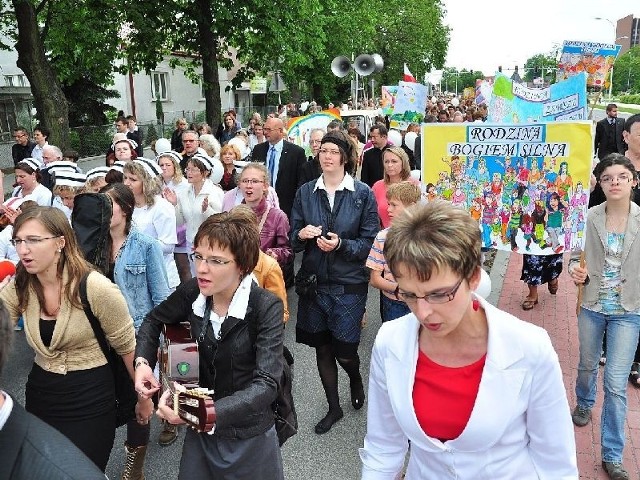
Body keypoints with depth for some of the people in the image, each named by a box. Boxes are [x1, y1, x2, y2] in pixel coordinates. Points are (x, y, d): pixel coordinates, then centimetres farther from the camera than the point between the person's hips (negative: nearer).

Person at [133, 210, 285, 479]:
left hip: (250, 438, -3)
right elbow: (154, 321, 10)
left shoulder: (266, 307, -23)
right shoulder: (192, 292, -10)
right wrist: (142, 362, -9)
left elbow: (265, 385, -30)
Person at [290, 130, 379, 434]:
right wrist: (302, 235, -16)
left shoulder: (363, 194, -5)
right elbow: (293, 240, 6)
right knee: (322, 348, 12)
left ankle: (356, 379, 38)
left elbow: (370, 243, -6)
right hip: (314, 281, 3)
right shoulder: (305, 192, 3)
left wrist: (340, 244, -21)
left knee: (344, 351, 0)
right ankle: (334, 408, 33)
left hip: (349, 284, -3)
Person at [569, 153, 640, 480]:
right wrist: (576, 271, -21)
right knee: (587, 364, 23)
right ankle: (584, 404, 56)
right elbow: (577, 255, -1)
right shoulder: (589, 217, -8)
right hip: (592, 306, 2)